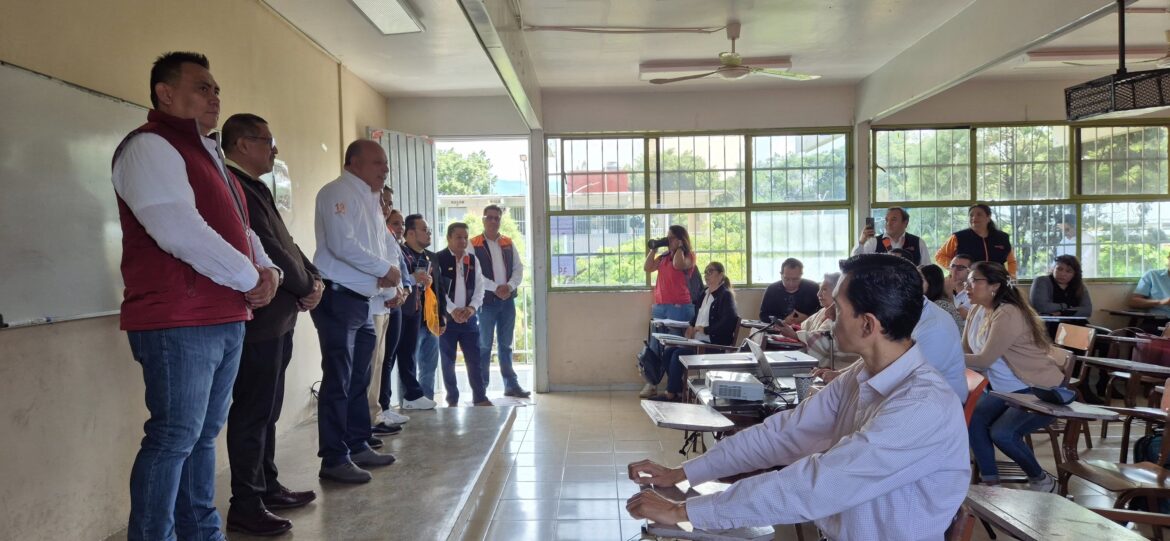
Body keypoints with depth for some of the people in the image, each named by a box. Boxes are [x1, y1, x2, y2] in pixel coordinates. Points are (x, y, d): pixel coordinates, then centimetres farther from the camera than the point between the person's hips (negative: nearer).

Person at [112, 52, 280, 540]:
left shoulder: (206, 153, 22)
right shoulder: (150, 147, -9)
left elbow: (238, 226, 22)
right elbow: (180, 231, -22)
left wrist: (266, 267, 2)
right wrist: (249, 278, -14)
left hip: (225, 319, 9)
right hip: (177, 323, -9)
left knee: (203, 435, 14)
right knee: (173, 438, -6)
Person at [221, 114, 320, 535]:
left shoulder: (253, 187, 18)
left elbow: (285, 243, 17)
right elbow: (265, 248, -19)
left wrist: (313, 278, 2)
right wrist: (305, 287, -7)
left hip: (276, 317, 10)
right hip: (258, 319, -10)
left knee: (266, 410, 16)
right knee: (252, 412, -4)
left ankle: (267, 488, 27)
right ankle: (245, 506, 3)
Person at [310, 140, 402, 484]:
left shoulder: (371, 199, 18)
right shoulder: (337, 193, -11)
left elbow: (382, 245, 19)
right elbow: (343, 244, -23)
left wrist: (389, 270, -3)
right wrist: (385, 269, -14)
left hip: (361, 300, 10)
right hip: (337, 297, -10)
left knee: (358, 379, 15)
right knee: (338, 379, -7)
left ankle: (358, 446, 25)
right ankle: (334, 459, -1)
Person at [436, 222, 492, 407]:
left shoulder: (473, 260, 10)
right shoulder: (438, 259, -5)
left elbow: (479, 287, 6)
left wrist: (472, 308, -10)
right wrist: (453, 310, -19)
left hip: (469, 317, 4)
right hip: (446, 317, -3)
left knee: (475, 359, 4)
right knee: (448, 361, 4)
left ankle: (480, 398, 12)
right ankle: (452, 400, 13)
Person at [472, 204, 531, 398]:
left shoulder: (508, 244, 13)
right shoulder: (474, 245, -3)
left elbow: (519, 268, 8)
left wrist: (509, 286, -10)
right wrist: (495, 288, -18)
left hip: (507, 299, 5)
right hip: (486, 300, -4)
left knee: (506, 344, 11)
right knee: (484, 345, 1)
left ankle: (511, 384, 16)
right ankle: (481, 387, 7)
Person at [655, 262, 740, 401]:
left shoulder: (725, 295, -8)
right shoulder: (704, 294, 18)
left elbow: (728, 321, -22)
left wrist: (705, 329, -18)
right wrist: (692, 326, 13)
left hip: (714, 344, -8)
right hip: (698, 340, 8)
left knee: (678, 353, -22)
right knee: (669, 351, -9)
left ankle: (671, 393, -11)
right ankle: (677, 390, -3)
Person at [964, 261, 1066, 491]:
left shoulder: (1008, 315, -25)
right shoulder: (978, 311, 3)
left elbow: (984, 360, -27)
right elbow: (965, 351, -1)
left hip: (1040, 391, -8)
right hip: (1008, 390, 8)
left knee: (1001, 433, -24)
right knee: (972, 417, -15)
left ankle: (1041, 479, 4)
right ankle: (990, 481, -5)